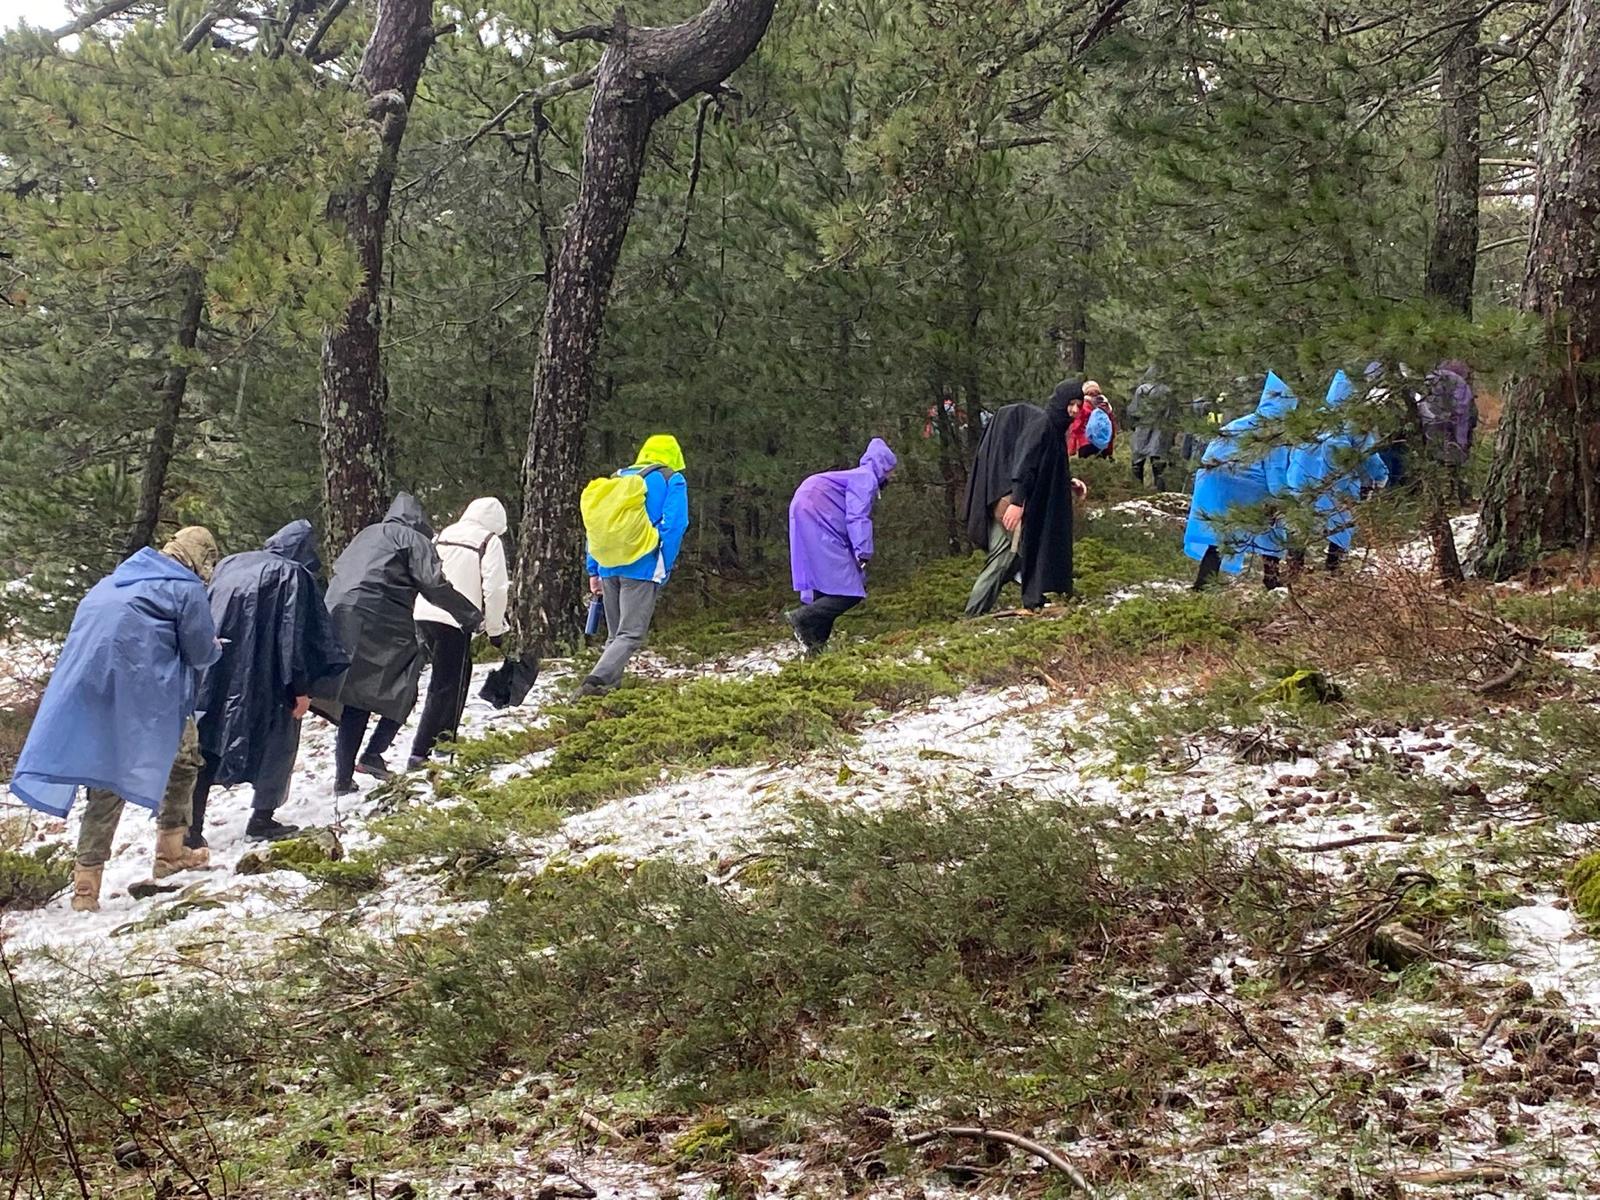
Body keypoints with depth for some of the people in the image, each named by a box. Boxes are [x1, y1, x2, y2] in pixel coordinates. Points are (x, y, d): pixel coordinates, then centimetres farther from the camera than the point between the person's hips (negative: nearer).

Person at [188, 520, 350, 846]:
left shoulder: (228, 565, 13)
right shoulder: (293, 575, -6)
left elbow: (204, 618, 18)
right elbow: (296, 633, -11)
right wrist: (301, 686, -9)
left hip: (213, 678, 5)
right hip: (262, 681, -5)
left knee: (208, 746, 8)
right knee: (277, 743, 13)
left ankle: (192, 827, 3)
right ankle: (262, 819, 13)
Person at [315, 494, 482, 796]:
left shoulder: (365, 536, 24)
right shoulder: (413, 539, 3)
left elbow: (338, 570, 28)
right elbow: (435, 585, -4)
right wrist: (471, 617, 3)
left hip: (338, 616, 7)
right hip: (382, 623, -6)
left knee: (353, 702, 9)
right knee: (402, 692, 8)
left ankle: (343, 779, 5)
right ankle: (373, 754, -8)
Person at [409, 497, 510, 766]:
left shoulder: (443, 535, 19)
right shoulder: (489, 542, 0)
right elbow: (494, 589, -7)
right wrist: (495, 629, 3)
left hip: (424, 613, 7)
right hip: (455, 620, -7)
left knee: (451, 678, 22)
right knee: (447, 687, -3)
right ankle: (420, 752, -9)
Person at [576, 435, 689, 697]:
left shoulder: (618, 479, 19)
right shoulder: (671, 480, 5)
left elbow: (595, 524, 15)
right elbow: (674, 526, -7)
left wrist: (593, 570, 15)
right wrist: (664, 570, -4)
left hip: (609, 567, 5)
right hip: (642, 568, -5)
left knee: (616, 635, 16)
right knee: (631, 636, -9)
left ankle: (609, 686, 10)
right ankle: (594, 682, -26)